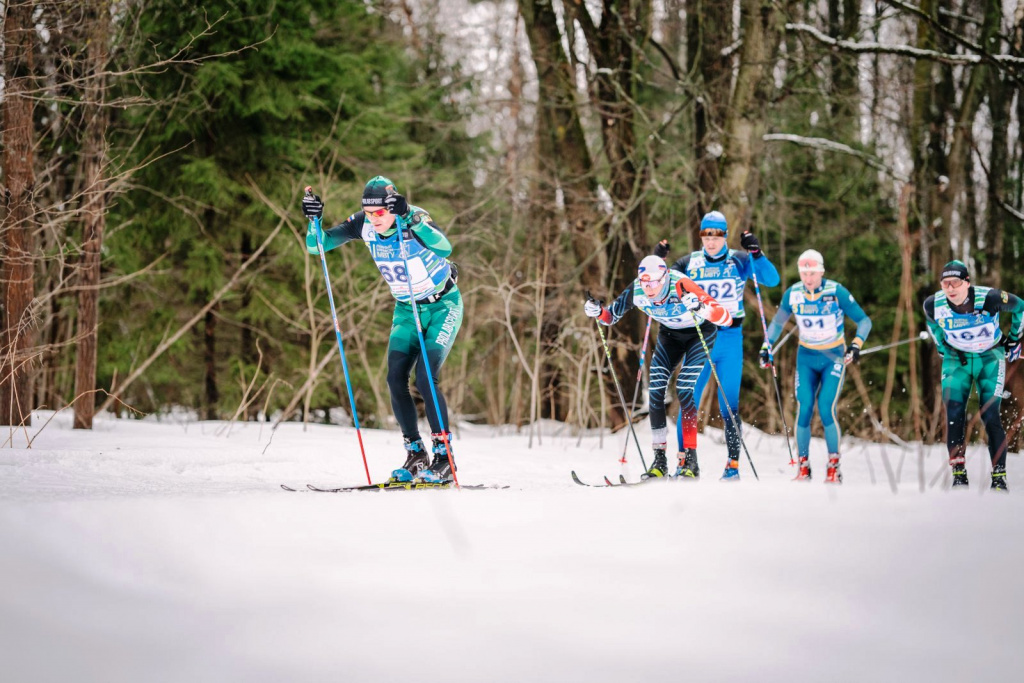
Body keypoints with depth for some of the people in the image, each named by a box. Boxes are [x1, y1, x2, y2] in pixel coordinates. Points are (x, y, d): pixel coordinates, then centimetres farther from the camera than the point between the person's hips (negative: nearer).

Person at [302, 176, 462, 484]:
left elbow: (444, 248, -46)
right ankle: (415, 454, 2)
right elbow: (316, 245, -11)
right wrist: (314, 221, -30)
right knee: (395, 378, -9)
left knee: (425, 378, -19)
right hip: (406, 310, 5)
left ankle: (444, 456, -10)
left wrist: (409, 219, -53)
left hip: (443, 306, -5)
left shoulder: (415, 219, -26)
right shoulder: (364, 225, -12)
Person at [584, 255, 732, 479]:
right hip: (670, 333, 5)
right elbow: (611, 317, -5)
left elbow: (726, 318, -42)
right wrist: (598, 311, -27)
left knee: (685, 389, -19)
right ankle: (659, 461, -5)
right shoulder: (636, 292, -23)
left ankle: (690, 461, -15)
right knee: (655, 389, -10)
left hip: (700, 332, -5)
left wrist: (702, 308, -61)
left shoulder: (681, 287, -37)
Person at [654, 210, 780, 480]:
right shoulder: (690, 263, 7)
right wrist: (658, 262, -6)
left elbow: (772, 279, -7)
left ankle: (733, 464, 4)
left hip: (729, 339, -2)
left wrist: (756, 253, -20)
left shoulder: (738, 261, 2)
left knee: (729, 404, -3)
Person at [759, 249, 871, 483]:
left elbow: (864, 320, -11)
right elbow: (777, 322, 12)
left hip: (834, 358, -3)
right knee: (804, 409, -11)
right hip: (806, 358, 3)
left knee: (826, 409, -16)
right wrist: (766, 347, 2)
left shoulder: (837, 292, -16)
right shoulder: (793, 294, -6)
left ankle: (834, 467, -4)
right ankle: (803, 466, -1)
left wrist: (856, 345, -26)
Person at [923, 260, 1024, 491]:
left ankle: (999, 476, -4)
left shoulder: (989, 298, -26)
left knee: (990, 416, -12)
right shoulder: (933, 305, -18)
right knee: (953, 416, -12)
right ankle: (959, 473, -5)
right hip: (956, 360, 2)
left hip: (990, 358, -2)